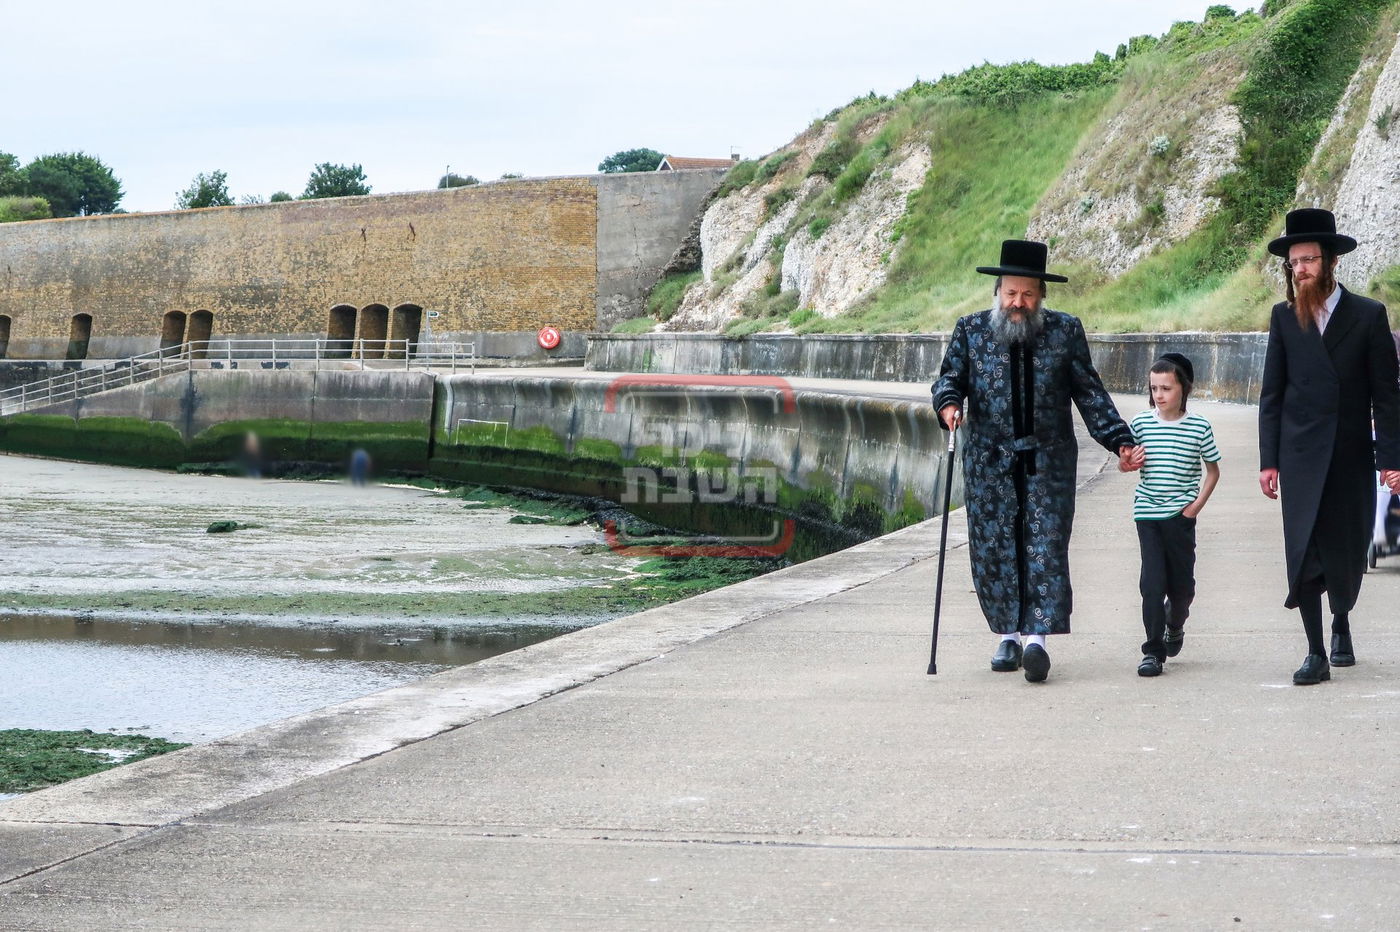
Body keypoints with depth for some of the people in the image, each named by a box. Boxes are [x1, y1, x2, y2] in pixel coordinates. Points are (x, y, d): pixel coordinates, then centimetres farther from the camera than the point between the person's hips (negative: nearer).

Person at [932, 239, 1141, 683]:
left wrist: (1120, 442, 2)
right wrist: (949, 405, -21)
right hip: (989, 460, 1)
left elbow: (1091, 394, 8)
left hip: (1048, 461, -1)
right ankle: (1009, 636, 12)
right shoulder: (970, 331, 6)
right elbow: (949, 380, 2)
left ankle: (1037, 638, -13)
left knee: (1046, 547, -9)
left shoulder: (1066, 331, 6)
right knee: (994, 549, 1)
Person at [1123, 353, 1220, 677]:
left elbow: (1213, 470, 7)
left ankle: (1175, 625, 40)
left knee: (1182, 582, 9)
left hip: (1181, 515, 0)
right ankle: (1153, 650, -3)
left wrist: (1197, 504, -3)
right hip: (1147, 513, 0)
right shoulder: (1140, 423, 0)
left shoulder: (1199, 427, -2)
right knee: (1152, 582, -7)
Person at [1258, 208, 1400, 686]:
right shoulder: (1284, 316, 4)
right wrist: (1269, 460, 0)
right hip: (1302, 457, 0)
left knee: (1348, 552, 9)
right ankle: (1316, 653, 1)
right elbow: (1272, 393, 5)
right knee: (1304, 554, -6)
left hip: (1352, 454, 0)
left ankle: (1341, 622, 36)